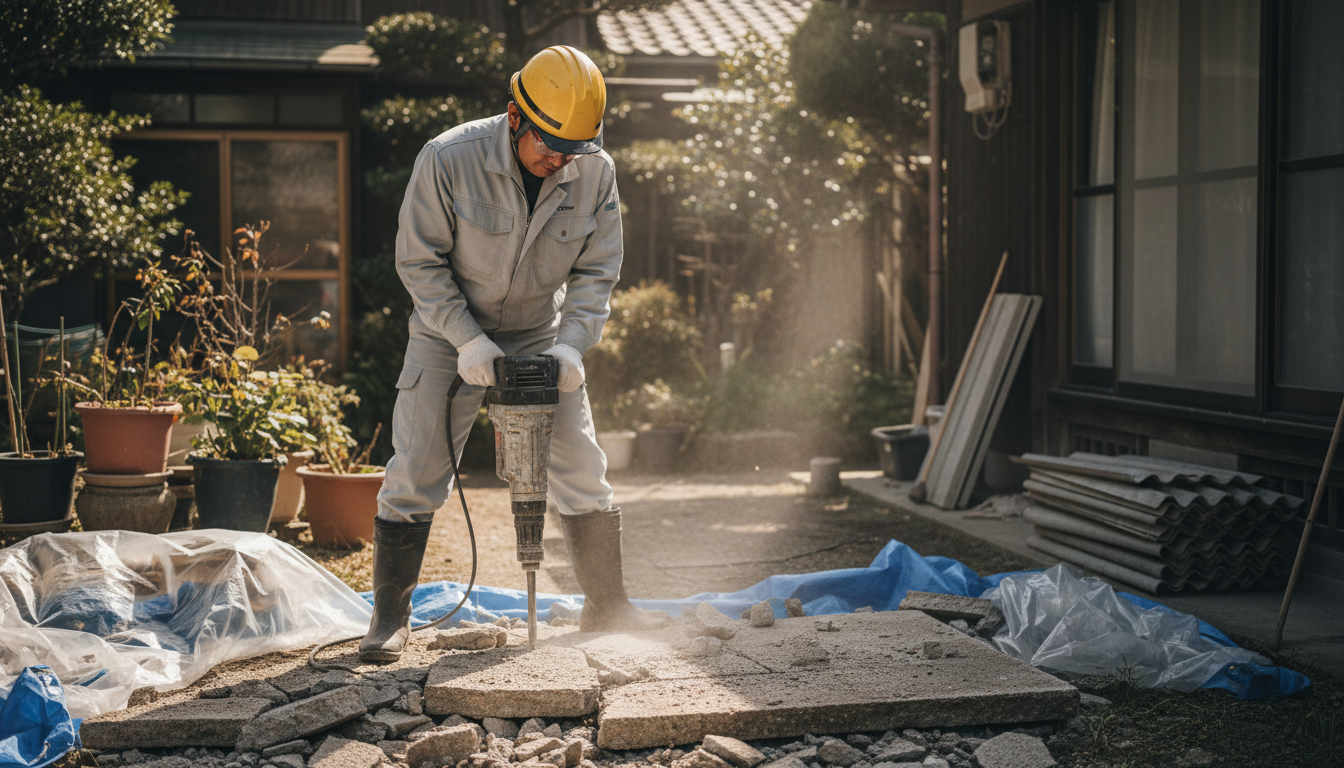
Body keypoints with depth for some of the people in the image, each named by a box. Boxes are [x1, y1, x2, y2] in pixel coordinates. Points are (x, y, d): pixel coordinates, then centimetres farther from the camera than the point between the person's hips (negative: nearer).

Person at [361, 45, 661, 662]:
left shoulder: (596, 173, -14)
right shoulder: (447, 160, -23)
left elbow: (595, 273, -6)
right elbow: (419, 260, -15)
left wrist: (570, 344, -22)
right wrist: (467, 339, -22)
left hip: (540, 335, 2)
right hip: (450, 333, -2)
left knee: (583, 476, 0)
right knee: (414, 473, -4)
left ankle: (608, 610, 14)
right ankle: (390, 618, 9)